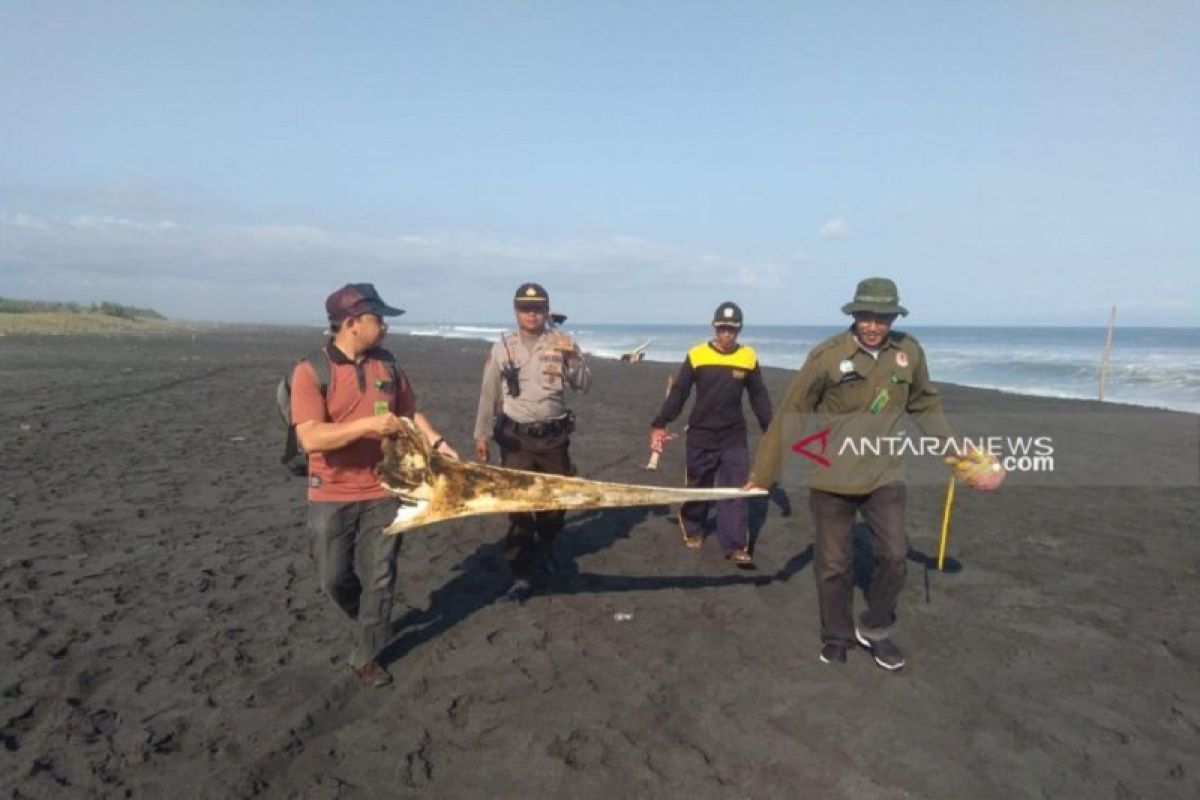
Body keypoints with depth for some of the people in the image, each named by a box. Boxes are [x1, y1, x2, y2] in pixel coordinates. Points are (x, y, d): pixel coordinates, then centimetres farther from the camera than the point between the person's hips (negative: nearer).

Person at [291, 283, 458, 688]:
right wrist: (368, 424, -31)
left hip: (384, 492, 3)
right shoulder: (311, 370, -15)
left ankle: (367, 656, 23)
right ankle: (371, 621, 41)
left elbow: (410, 412, 13)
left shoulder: (387, 364, 1)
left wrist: (437, 442, -3)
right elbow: (310, 438, -23)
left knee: (379, 577, 7)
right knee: (335, 577, 11)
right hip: (332, 496, -3)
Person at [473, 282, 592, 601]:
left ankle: (545, 549, 41)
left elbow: (584, 384, -1)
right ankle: (522, 574, 5)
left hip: (554, 435, 1)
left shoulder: (563, 342, -1)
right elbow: (489, 393, 6)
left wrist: (572, 361, -20)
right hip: (516, 437, -1)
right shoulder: (502, 347, -1)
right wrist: (481, 434, 8)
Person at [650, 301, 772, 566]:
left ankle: (736, 546, 0)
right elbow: (678, 394, -3)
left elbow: (760, 397, 8)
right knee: (698, 486, 13)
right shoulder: (696, 355, -7)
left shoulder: (748, 358, -1)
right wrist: (659, 425, -7)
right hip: (700, 435, -1)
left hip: (734, 437, 1)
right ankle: (691, 528, 36)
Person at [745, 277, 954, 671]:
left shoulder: (910, 351, -5)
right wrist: (763, 473, -10)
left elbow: (925, 404, 14)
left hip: (884, 474, 3)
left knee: (894, 555, 3)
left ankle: (874, 629, 27)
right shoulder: (827, 354, -17)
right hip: (831, 476, -3)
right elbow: (790, 415, -12)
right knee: (834, 563, 9)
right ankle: (836, 636, 30)